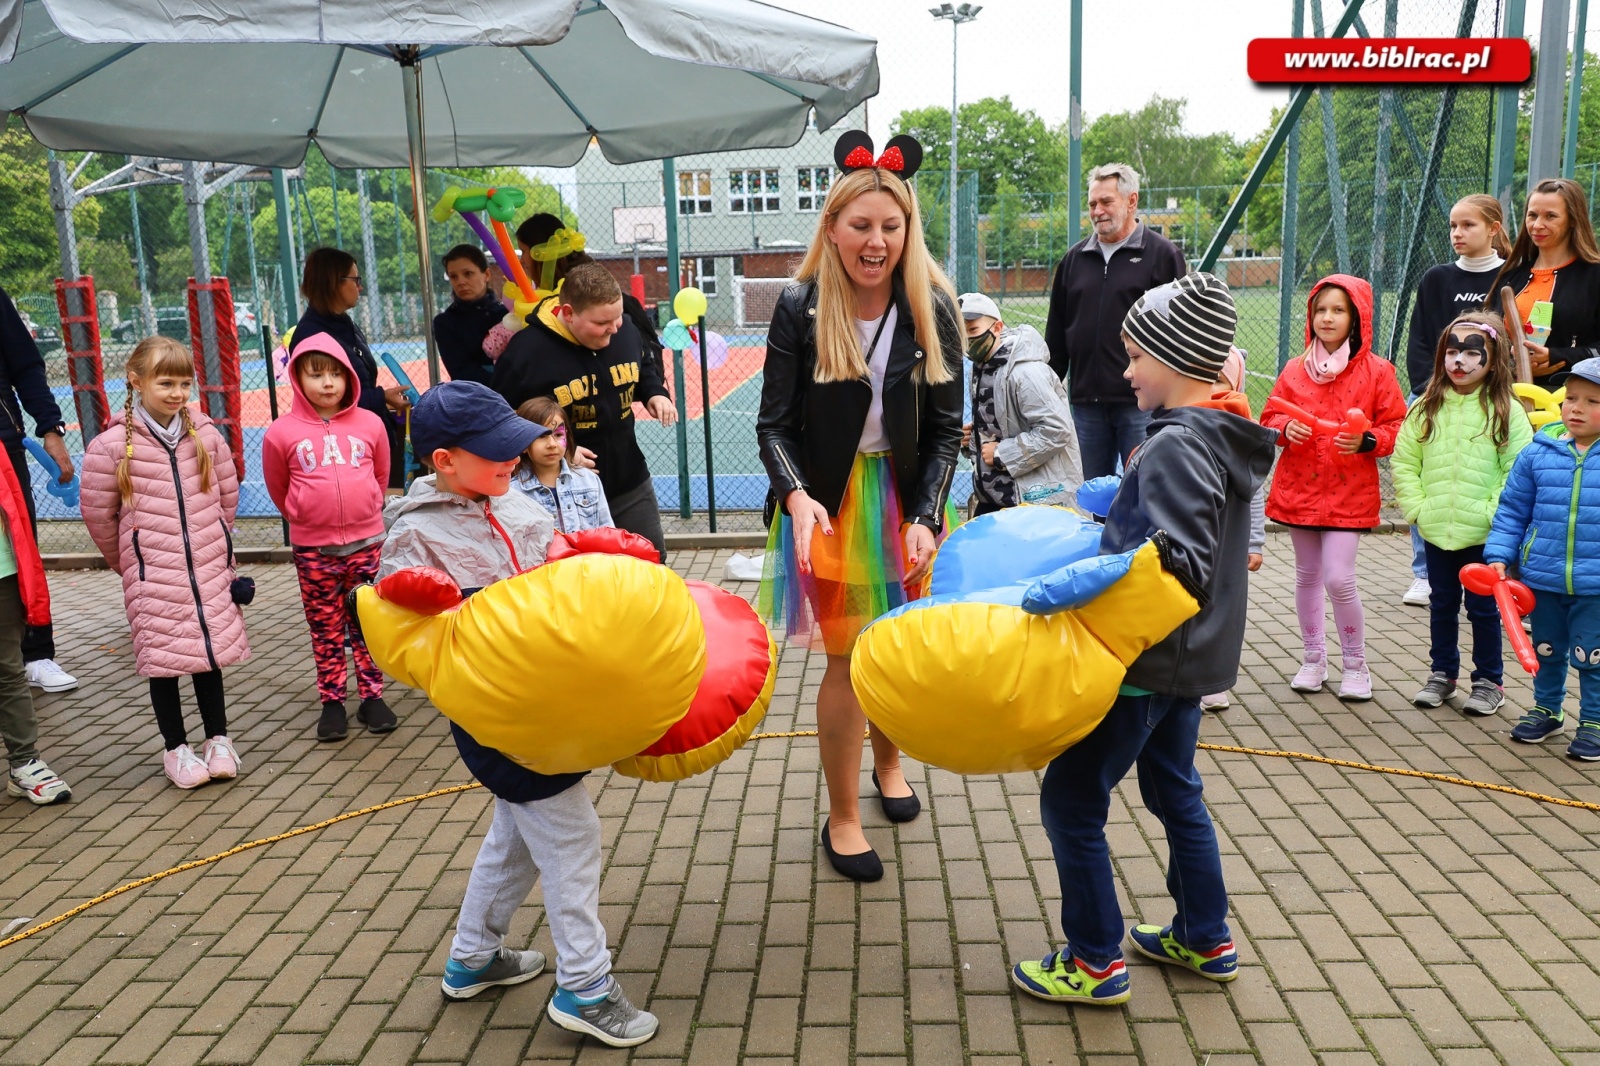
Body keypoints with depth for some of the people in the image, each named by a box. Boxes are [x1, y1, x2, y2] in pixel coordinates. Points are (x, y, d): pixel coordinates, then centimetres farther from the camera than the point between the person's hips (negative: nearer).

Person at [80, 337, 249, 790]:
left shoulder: (205, 434, 0)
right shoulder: (112, 445, -9)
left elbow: (228, 493, 12)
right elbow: (97, 513, 0)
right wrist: (127, 561, 9)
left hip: (209, 567, 3)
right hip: (152, 574, -2)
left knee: (210, 651, 10)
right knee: (163, 658, 4)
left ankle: (218, 739, 23)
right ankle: (177, 748, 17)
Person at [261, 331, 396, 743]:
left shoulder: (370, 424, -1)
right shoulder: (282, 433, -5)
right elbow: (279, 489, 11)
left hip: (366, 542, 1)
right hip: (313, 549, -1)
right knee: (325, 628, 9)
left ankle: (372, 696, 20)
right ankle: (332, 701, 19)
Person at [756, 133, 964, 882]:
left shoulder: (932, 309, -6)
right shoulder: (799, 307, -10)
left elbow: (946, 427, -5)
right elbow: (774, 424, -10)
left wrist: (925, 517, -17)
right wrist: (797, 497, -28)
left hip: (905, 497, 3)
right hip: (828, 501, -2)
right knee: (847, 659, 0)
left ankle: (887, 762, 45)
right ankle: (841, 816, 18)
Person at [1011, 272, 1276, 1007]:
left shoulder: (1175, 447, -22)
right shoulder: (1224, 439, 8)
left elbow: (1177, 567, -30)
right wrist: (1120, 516, 27)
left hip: (1147, 660, -10)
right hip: (1189, 656, 10)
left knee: (1072, 797, 1)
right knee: (1174, 789, 23)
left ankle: (1096, 961, 12)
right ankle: (1205, 940, 36)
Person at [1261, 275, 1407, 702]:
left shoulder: (1376, 371, -3)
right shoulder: (1295, 370, 5)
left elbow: (1397, 427, -1)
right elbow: (1269, 418, 11)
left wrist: (1367, 440, -19)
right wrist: (1285, 428, -10)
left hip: (1349, 493, -3)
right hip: (1300, 487, 4)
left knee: (1339, 579, -9)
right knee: (1307, 574, 12)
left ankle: (1355, 663, 12)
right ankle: (1314, 659, 27)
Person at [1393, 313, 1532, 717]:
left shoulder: (1507, 412, -6)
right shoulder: (1426, 408, 2)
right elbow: (1403, 462, 2)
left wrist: (1492, 513, -15)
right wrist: (1416, 507, -6)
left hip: (1485, 534, -3)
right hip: (1435, 530, 3)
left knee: (1483, 608, 8)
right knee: (1441, 604, 16)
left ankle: (1489, 680, 23)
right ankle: (1442, 673, 30)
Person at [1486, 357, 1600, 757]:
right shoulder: (1538, 453, -2)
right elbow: (1512, 509, 4)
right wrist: (1499, 556, -2)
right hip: (1542, 578, 3)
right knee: (1546, 649, 19)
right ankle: (1547, 709, 38)